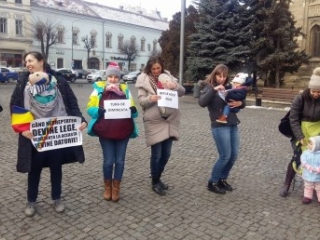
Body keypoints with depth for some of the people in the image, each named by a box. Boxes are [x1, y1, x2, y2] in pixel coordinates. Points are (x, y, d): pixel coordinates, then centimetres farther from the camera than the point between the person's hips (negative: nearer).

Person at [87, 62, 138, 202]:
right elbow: (90, 108, -1)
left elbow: (133, 111, 11)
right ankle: (107, 187, 23)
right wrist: (99, 111, -21)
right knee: (108, 161, 1)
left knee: (120, 160, 6)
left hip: (123, 131, 2)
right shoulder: (99, 89, 3)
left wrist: (133, 110, -13)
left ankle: (116, 188, 22)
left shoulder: (125, 90, 9)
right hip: (105, 132, -2)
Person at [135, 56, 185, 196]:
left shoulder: (167, 76, 10)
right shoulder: (144, 79, -2)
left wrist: (174, 86, -15)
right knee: (156, 154, 0)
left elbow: (182, 92, 6)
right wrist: (150, 98, -27)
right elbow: (141, 100, -6)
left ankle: (158, 177, 33)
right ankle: (154, 182, 20)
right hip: (154, 121, -4)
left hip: (169, 120, 5)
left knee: (166, 154, 12)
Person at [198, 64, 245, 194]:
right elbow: (202, 103, -19)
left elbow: (242, 102, 16)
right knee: (225, 156, -5)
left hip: (233, 126, 6)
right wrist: (214, 89, -24)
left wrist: (240, 103, -7)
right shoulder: (209, 87, 0)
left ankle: (222, 179, 27)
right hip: (219, 127, -6)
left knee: (234, 156, 9)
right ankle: (212, 182, 12)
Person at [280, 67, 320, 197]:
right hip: (302, 131, -2)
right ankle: (286, 185, 13)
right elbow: (293, 119, -16)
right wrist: (300, 137, -22)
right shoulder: (300, 98, -16)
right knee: (297, 158, -2)